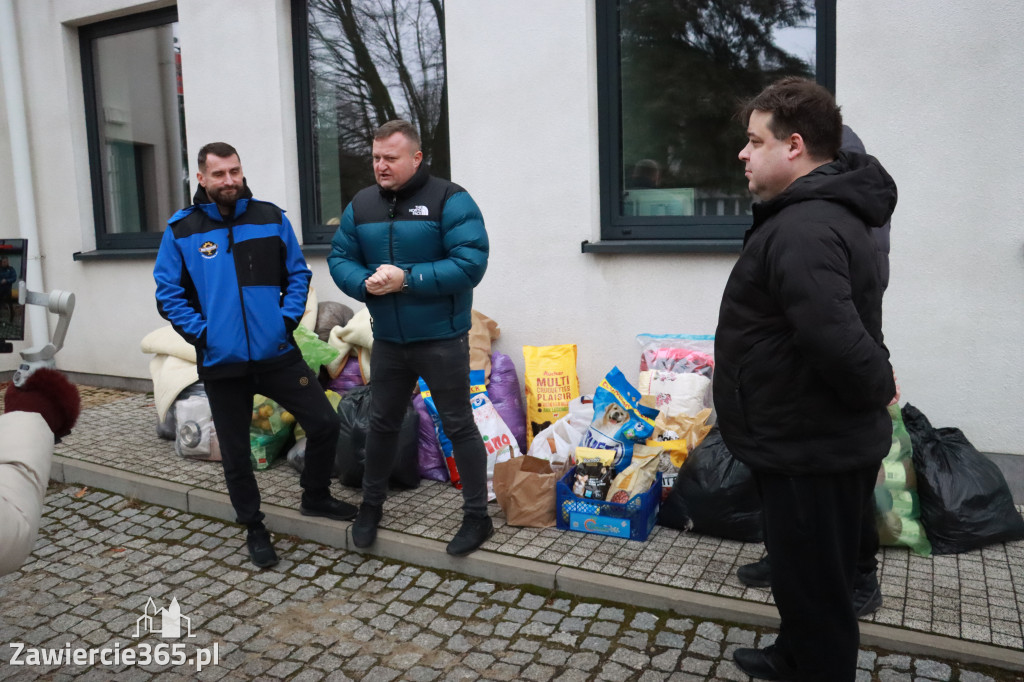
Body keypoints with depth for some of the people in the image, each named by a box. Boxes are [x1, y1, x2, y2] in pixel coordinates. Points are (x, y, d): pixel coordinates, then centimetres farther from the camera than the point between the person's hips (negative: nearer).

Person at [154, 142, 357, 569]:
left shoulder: (272, 219, 3)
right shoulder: (181, 230, -1)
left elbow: (297, 274, 9)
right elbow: (168, 293, 1)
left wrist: (288, 318, -4)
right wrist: (201, 333, -10)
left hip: (277, 353, 1)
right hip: (222, 362, -1)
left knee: (324, 424, 2)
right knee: (235, 453, 9)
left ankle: (316, 498, 28)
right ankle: (254, 529, 30)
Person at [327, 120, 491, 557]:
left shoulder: (449, 200, -12)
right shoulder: (361, 205, 5)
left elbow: (470, 263, -21)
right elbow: (339, 258, 8)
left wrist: (407, 279, -25)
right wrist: (365, 283, -14)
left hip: (441, 340, -5)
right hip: (387, 340, 5)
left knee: (458, 426, 5)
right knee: (382, 423, 18)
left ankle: (477, 517, 20)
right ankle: (371, 505, 38)